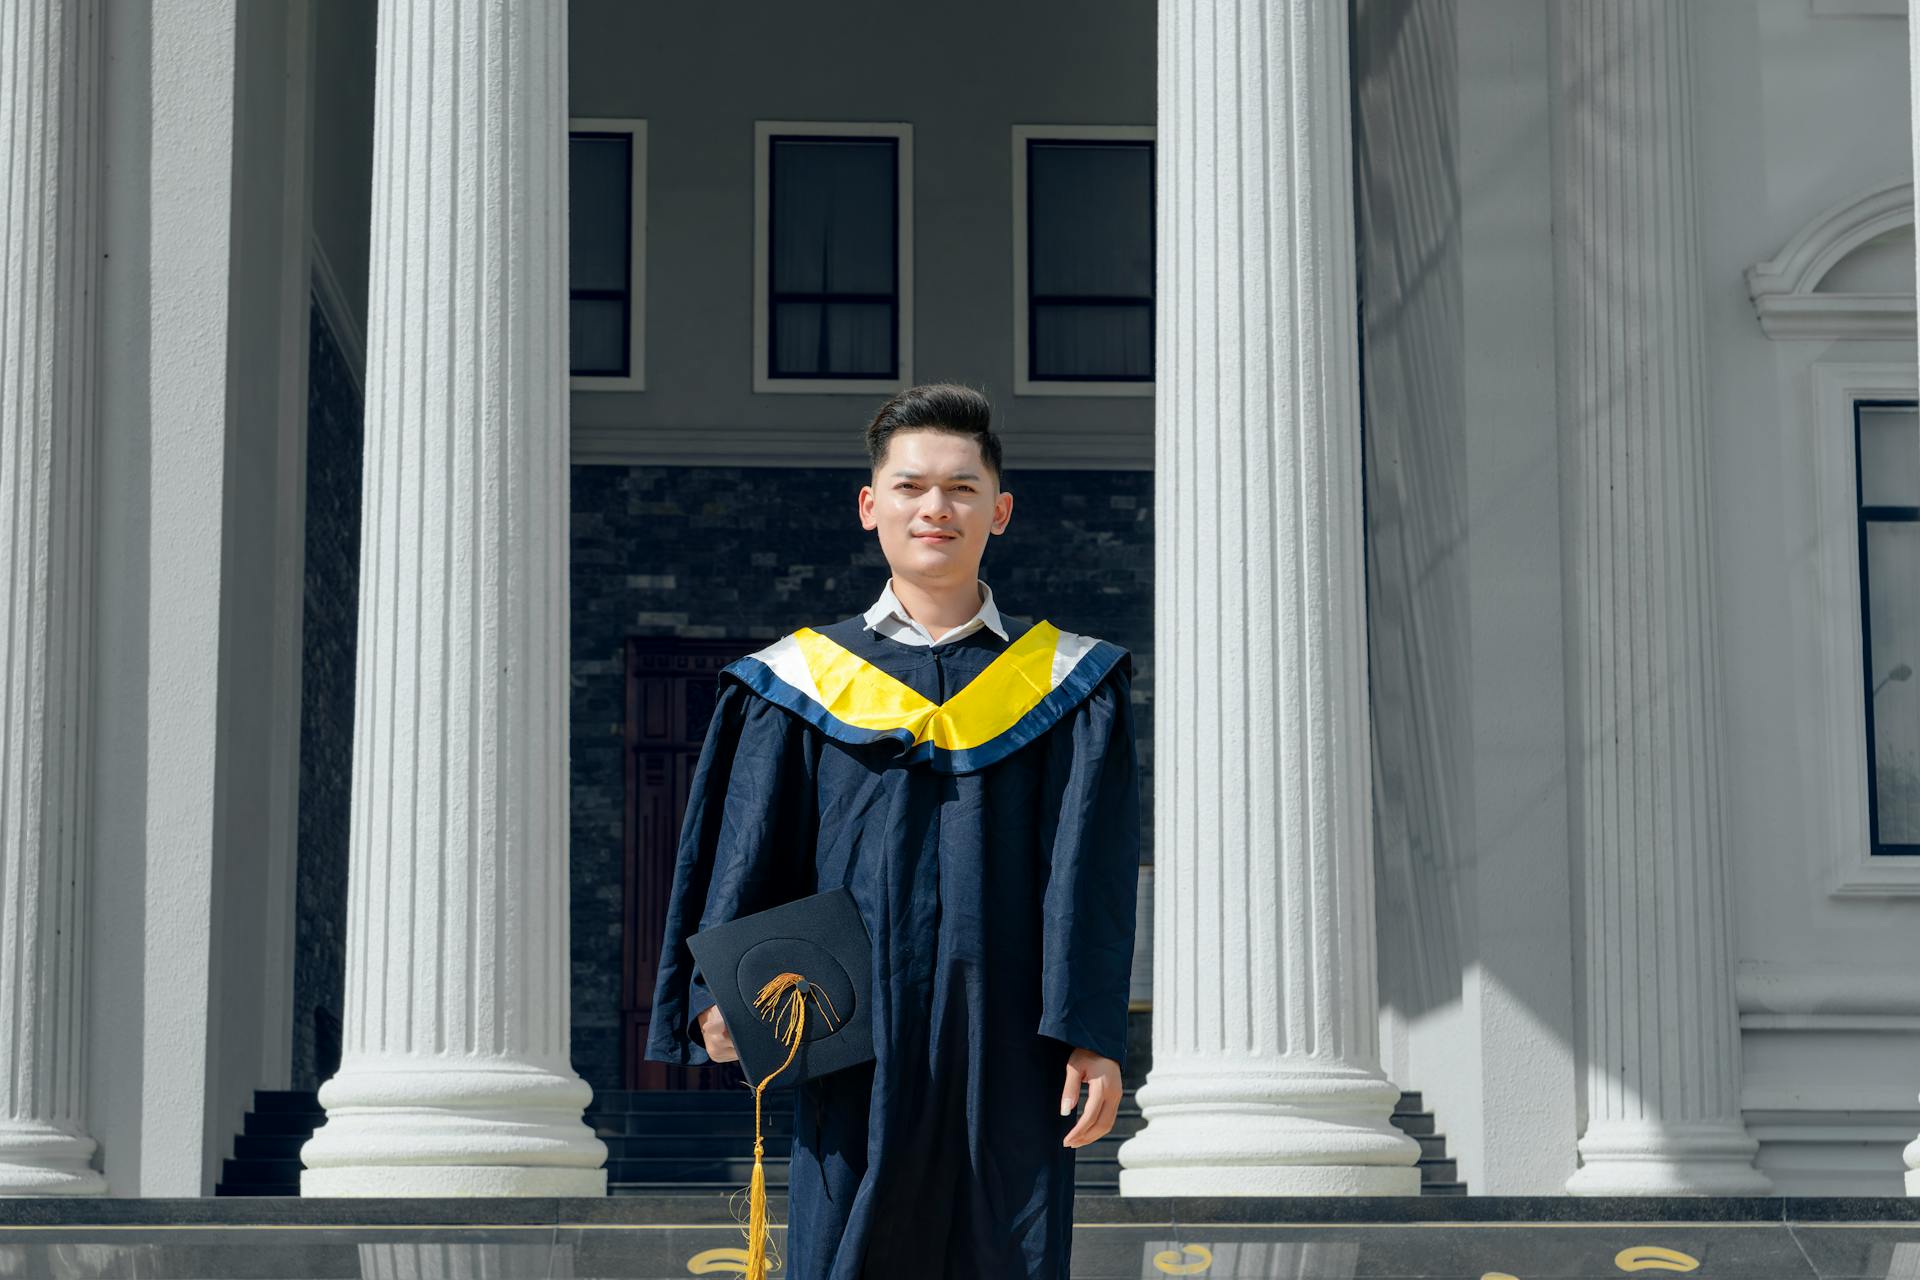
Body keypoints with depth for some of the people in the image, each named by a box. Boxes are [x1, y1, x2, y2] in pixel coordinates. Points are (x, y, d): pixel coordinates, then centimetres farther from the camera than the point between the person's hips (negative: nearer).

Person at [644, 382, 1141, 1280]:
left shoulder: (1065, 683, 7)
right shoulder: (804, 682, 7)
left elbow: (1091, 879, 2)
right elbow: (746, 860, 3)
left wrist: (1094, 1036, -6)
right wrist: (722, 996, -12)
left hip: (1007, 1057, 0)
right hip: (855, 1059, 0)